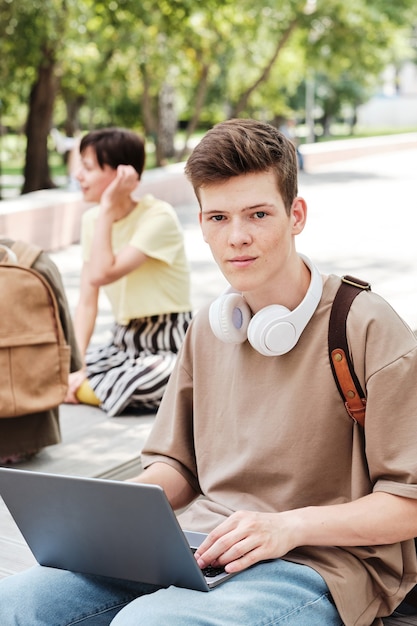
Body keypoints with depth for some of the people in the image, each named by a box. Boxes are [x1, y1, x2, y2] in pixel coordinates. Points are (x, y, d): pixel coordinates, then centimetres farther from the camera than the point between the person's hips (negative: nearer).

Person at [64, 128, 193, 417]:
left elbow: (102, 274, -30)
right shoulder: (93, 219, 2)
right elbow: (87, 302, -1)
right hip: (124, 343, 6)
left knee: (143, 385, -38)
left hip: (170, 346, -6)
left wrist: (107, 207, -23)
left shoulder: (158, 216, -18)